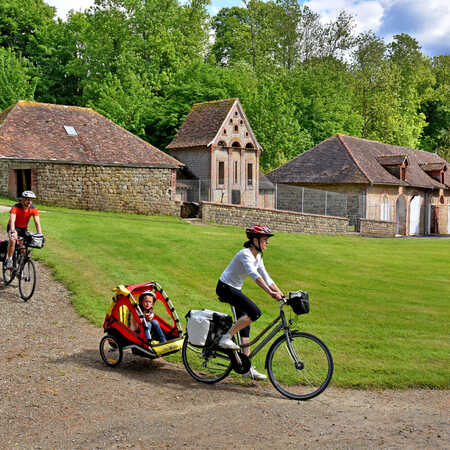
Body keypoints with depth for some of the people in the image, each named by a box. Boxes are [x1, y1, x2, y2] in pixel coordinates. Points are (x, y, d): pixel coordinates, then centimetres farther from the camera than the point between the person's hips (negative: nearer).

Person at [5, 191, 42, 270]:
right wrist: (13, 232, -56)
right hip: (14, 227, -4)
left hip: (23, 228, 4)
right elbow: (12, 220, -40)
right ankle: (9, 260, -22)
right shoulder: (16, 208, -28)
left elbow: (37, 223, -22)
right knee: (13, 239, -35)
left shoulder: (34, 209, -18)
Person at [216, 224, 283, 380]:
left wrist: (281, 294, -1)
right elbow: (255, 275, -35)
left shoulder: (258, 257, 7)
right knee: (255, 312, -24)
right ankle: (226, 338, -14)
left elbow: (266, 278, 8)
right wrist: (270, 292, -44)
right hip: (225, 288, -9)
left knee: (245, 325, 5)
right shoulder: (245, 254, -21)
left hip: (235, 290, 9)